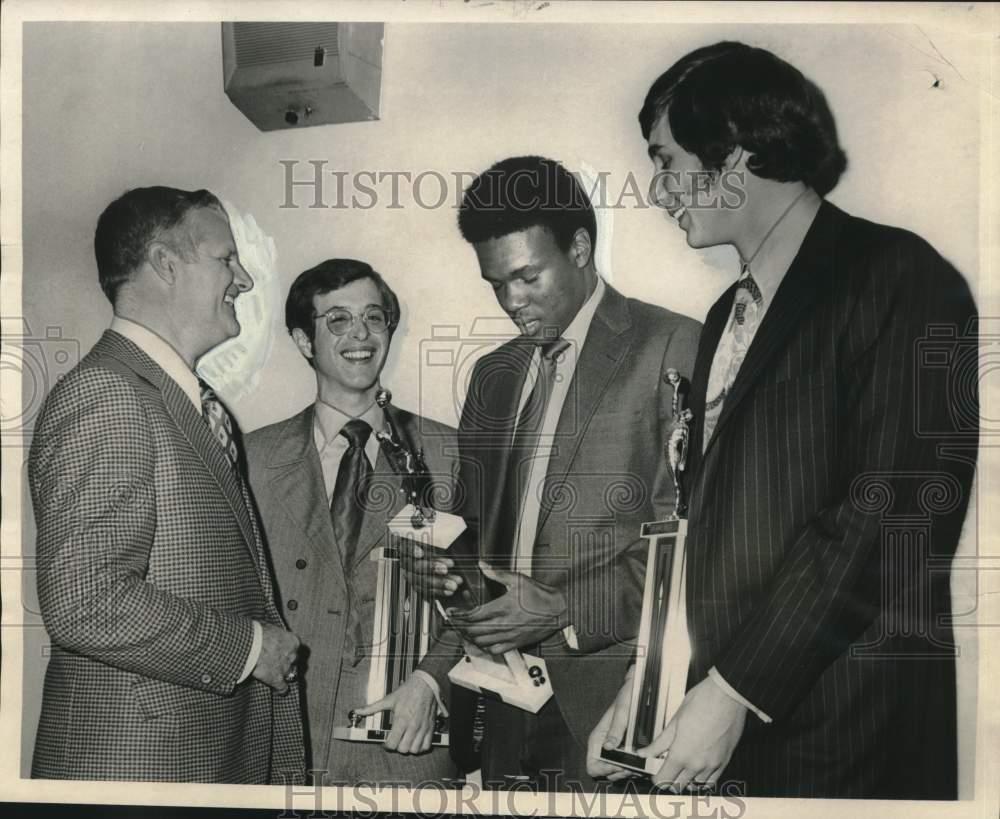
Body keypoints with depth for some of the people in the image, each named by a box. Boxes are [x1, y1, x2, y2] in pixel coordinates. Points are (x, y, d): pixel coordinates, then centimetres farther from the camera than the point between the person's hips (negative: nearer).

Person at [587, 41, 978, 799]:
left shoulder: (897, 278, -10)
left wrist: (738, 689, -16)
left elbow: (890, 518, -18)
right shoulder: (730, 315, 13)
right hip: (724, 722, 7)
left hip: (842, 737, -6)